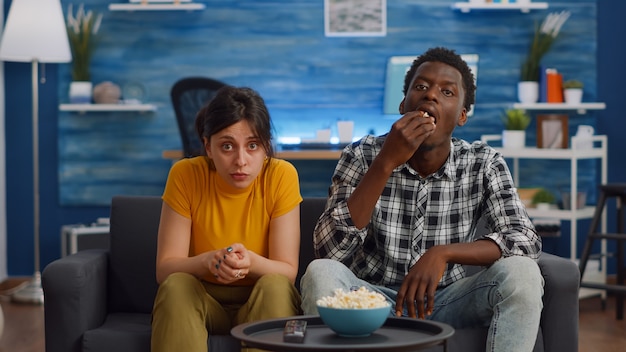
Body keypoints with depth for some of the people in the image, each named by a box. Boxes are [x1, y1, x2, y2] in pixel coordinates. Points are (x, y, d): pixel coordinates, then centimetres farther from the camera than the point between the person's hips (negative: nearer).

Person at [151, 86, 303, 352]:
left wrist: (251, 262, -36)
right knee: (177, 285, -29)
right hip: (200, 300, 1)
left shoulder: (282, 176, -15)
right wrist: (207, 261, -36)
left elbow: (288, 271, -14)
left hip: (264, 301, 0)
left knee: (276, 286, -30)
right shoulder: (185, 175, -13)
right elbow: (165, 270, -15)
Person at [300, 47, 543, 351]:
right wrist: (387, 163, -27)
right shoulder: (362, 156, -8)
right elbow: (329, 250, -19)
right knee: (320, 273, -31)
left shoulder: (483, 164, -4)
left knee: (521, 274, -25)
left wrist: (443, 253, -30)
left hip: (444, 301, 1)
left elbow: (526, 241, -15)